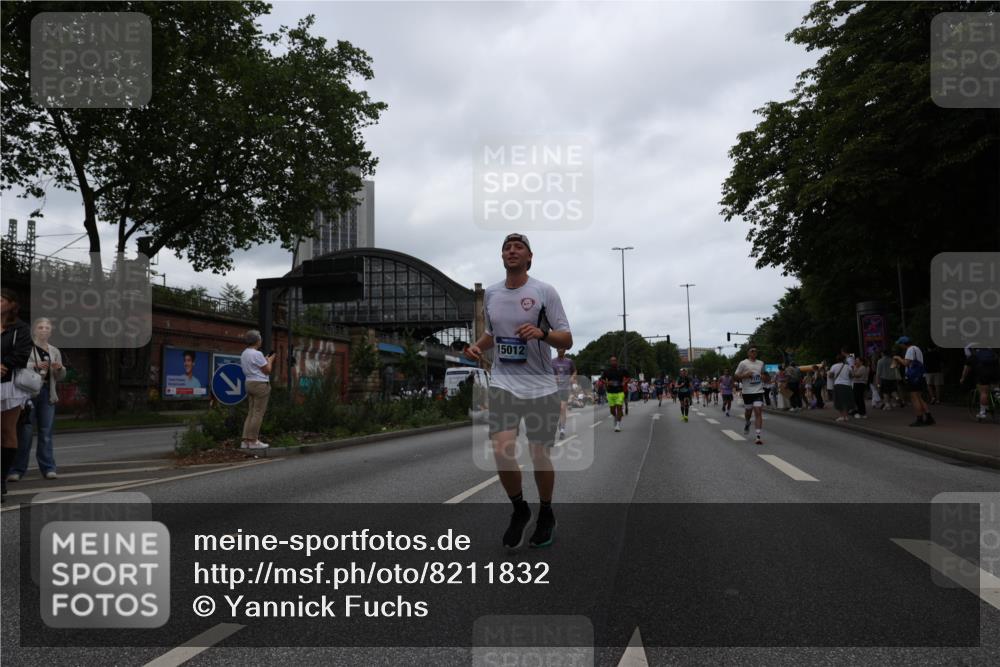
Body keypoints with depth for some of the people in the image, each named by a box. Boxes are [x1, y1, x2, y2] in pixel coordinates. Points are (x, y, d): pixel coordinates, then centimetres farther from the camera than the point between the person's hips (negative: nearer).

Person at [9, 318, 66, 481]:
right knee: (25, 432, -5)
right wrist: (35, 365, -22)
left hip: (47, 394, 4)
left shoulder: (54, 351, 16)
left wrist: (60, 368, -1)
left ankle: (48, 468, 8)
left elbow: (60, 377, 20)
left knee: (46, 432, 5)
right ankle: (16, 470, 1)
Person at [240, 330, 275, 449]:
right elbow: (267, 370, -11)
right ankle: (253, 441, -3)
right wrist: (270, 360, 6)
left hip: (249, 383, 9)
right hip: (260, 384, -9)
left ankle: (246, 440, 8)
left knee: (251, 413, 11)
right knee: (258, 413, -4)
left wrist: (265, 360, 20)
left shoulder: (244, 354, 13)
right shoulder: (257, 354, -15)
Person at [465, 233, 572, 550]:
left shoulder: (545, 291, -4)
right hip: (503, 383, 2)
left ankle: (546, 514, 29)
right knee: (502, 450, -16)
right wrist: (477, 346, 3)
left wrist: (541, 333, -25)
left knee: (540, 456, 2)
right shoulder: (490, 293, 8)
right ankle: (519, 509, 10)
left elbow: (567, 340, -5)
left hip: (541, 386, -2)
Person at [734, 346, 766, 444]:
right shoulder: (743, 363, -3)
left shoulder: (761, 363, 10)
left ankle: (758, 436, -12)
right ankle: (747, 424, 48)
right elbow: (736, 376, -2)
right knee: (748, 411, 12)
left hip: (759, 391, 2)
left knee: (758, 412, -10)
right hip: (747, 392, -2)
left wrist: (763, 377, 5)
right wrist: (745, 375, -18)